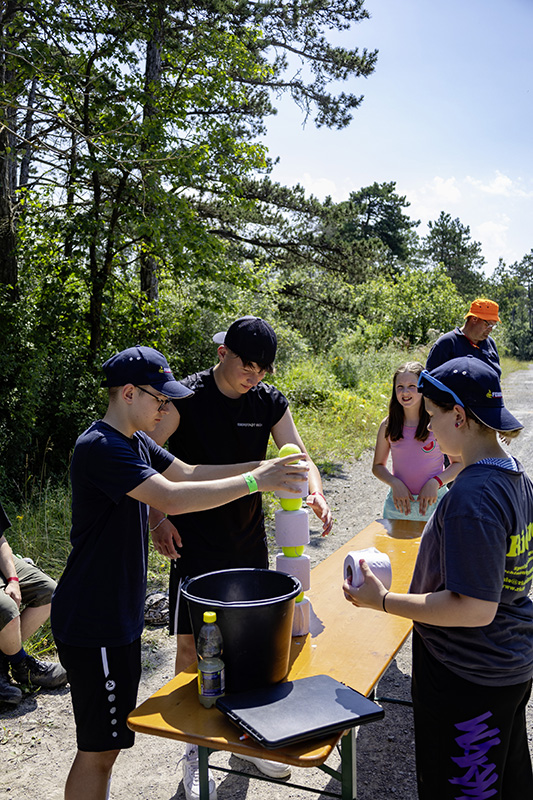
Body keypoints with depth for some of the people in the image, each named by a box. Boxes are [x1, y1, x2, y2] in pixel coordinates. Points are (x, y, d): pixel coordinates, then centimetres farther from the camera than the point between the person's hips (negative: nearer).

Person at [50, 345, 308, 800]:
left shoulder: (134, 442, 9)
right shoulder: (101, 448, -24)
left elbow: (186, 472, 11)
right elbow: (171, 498, -33)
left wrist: (260, 467, 0)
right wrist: (254, 481, -27)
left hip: (118, 614, 10)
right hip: (93, 624, -10)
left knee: (108, 740, 22)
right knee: (98, 748, 4)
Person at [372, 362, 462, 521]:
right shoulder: (388, 425, -3)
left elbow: (459, 464, -2)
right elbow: (378, 466, 6)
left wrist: (435, 482, -17)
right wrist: (395, 483, -12)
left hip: (434, 501, -1)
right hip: (398, 503, 2)